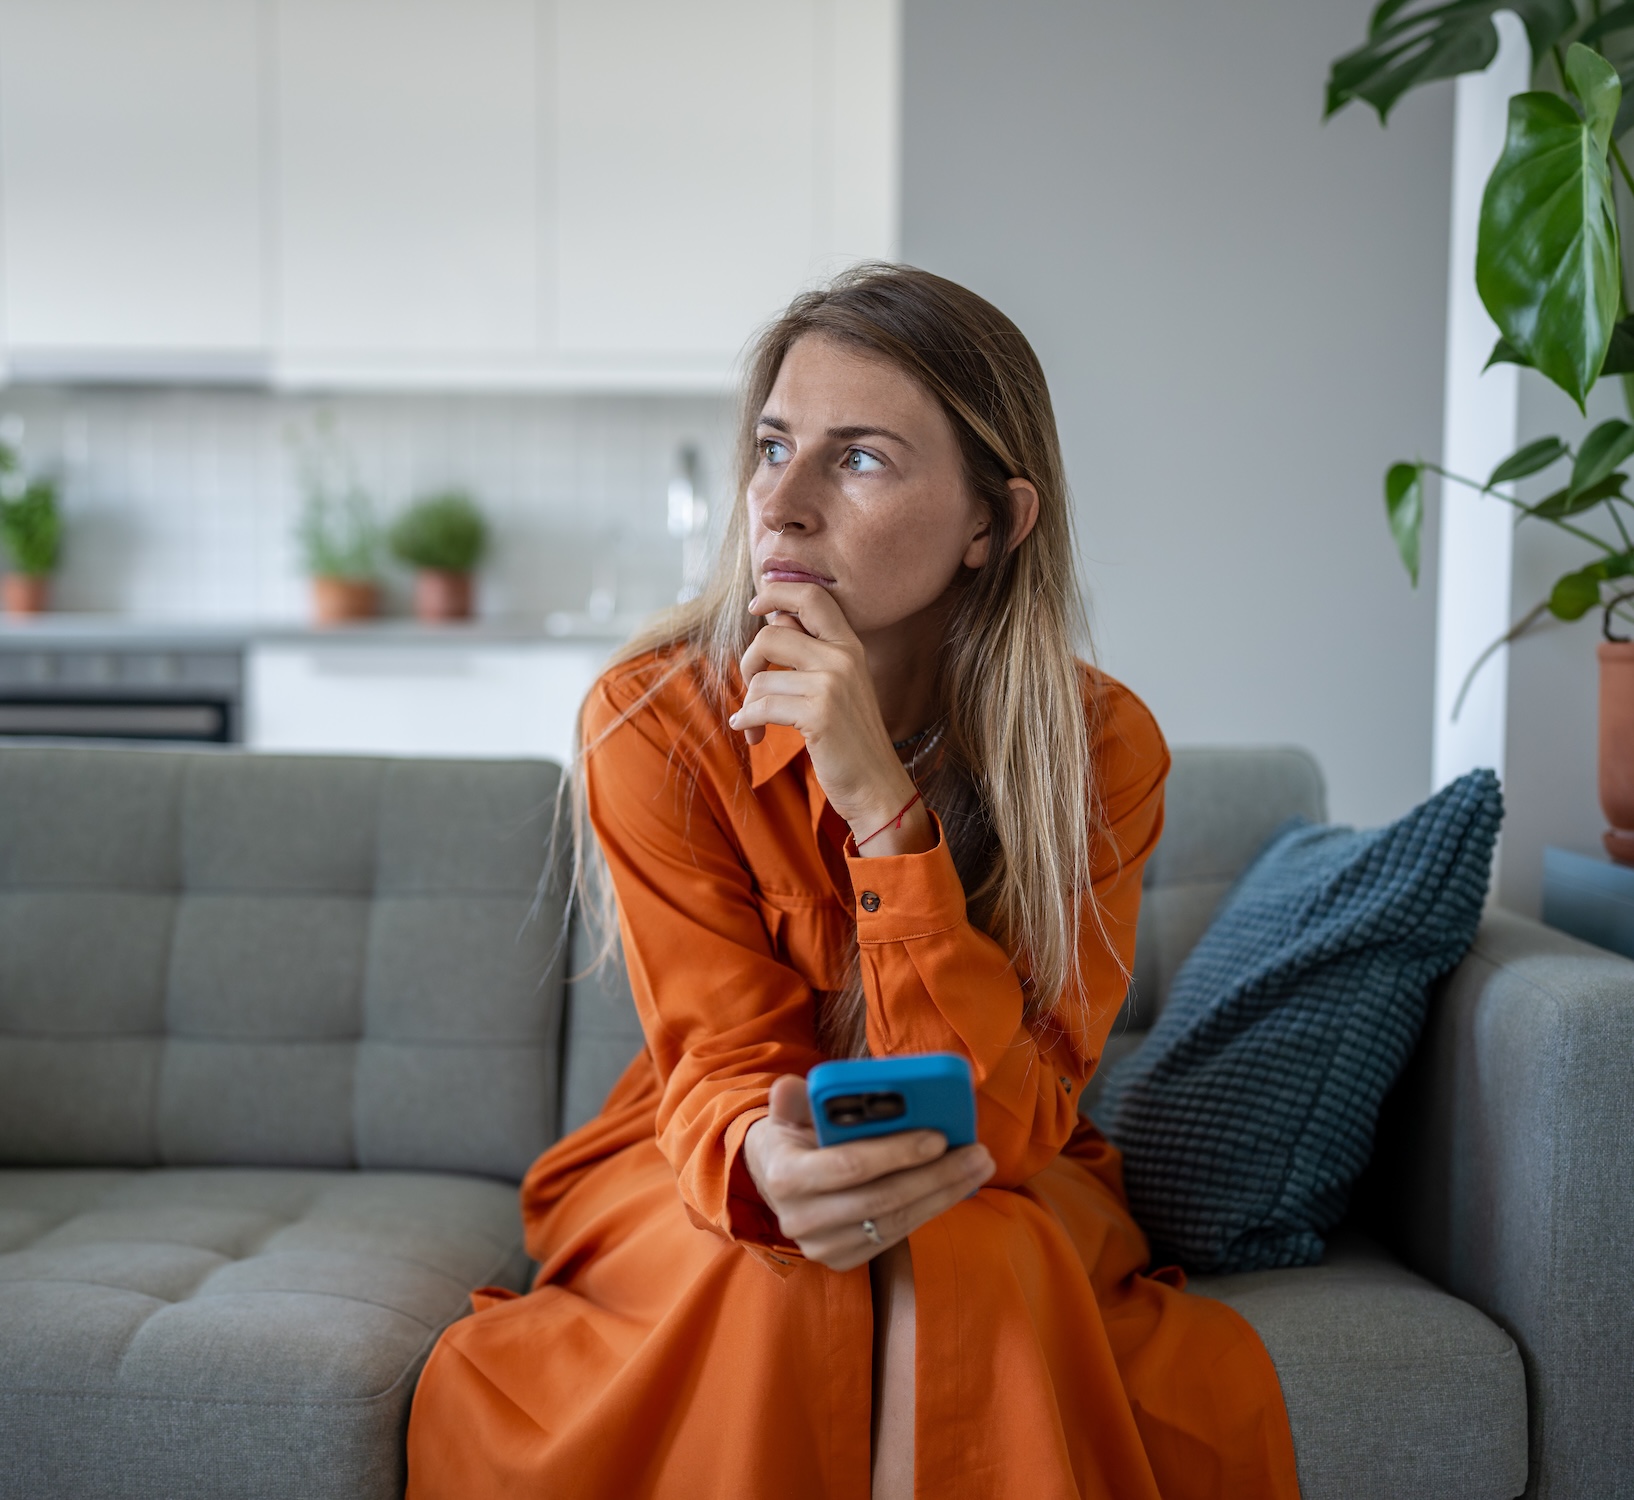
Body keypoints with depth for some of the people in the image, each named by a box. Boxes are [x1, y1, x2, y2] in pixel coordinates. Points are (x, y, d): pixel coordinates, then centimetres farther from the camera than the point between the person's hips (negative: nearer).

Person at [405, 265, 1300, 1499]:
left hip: (998, 1195, 1)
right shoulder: (655, 720, -18)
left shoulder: (1102, 748, -17)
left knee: (972, 1263, -32)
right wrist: (766, 1165, -44)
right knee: (777, 1280, -32)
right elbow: (724, 1068, -17)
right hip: (710, 1176, 0)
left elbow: (997, 1124, -23)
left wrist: (882, 802, -35)